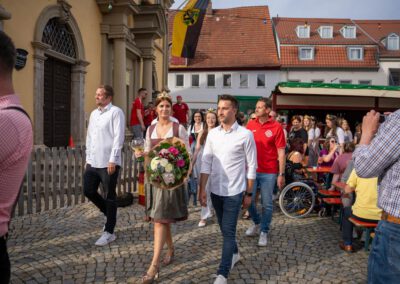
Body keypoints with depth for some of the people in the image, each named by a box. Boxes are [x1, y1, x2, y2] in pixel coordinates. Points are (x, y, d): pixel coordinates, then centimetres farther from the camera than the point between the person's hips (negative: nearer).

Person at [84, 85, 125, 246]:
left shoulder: (115, 112, -7)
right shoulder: (94, 113, 16)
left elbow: (118, 137, -14)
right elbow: (89, 137, 19)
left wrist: (113, 160, -19)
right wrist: (88, 158, 15)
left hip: (108, 163, -8)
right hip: (93, 162, 8)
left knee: (110, 197, 2)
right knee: (88, 191, 10)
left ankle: (109, 232, 15)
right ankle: (109, 215, 33)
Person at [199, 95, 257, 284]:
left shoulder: (245, 134, -9)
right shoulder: (212, 133, 2)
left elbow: (251, 166, -4)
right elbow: (206, 163, 3)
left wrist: (249, 193, -3)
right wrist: (202, 189, -1)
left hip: (234, 191, -4)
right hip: (215, 190, 5)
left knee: (228, 231, -2)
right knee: (224, 229, 19)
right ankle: (234, 253, 44)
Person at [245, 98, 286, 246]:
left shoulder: (276, 127, -8)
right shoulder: (250, 124, 3)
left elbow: (281, 152, -7)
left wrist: (281, 174, -9)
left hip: (268, 172, -3)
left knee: (267, 204, 6)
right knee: (249, 200, 9)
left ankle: (264, 232, 24)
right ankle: (257, 223, 36)